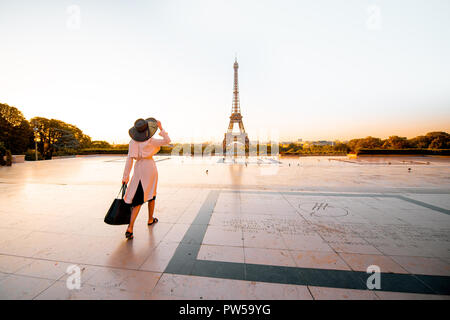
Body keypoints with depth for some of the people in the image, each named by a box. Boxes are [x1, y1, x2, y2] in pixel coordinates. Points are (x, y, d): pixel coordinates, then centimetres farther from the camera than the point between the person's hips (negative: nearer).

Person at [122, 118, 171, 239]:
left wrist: (125, 176, -3)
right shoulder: (151, 141, -10)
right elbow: (167, 140, -2)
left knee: (138, 199, 5)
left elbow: (129, 159, -5)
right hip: (150, 167, -2)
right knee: (151, 194, 18)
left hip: (139, 168, 2)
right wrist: (161, 128, 1)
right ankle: (150, 219, 34)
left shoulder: (132, 142, -2)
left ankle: (130, 228, -4)